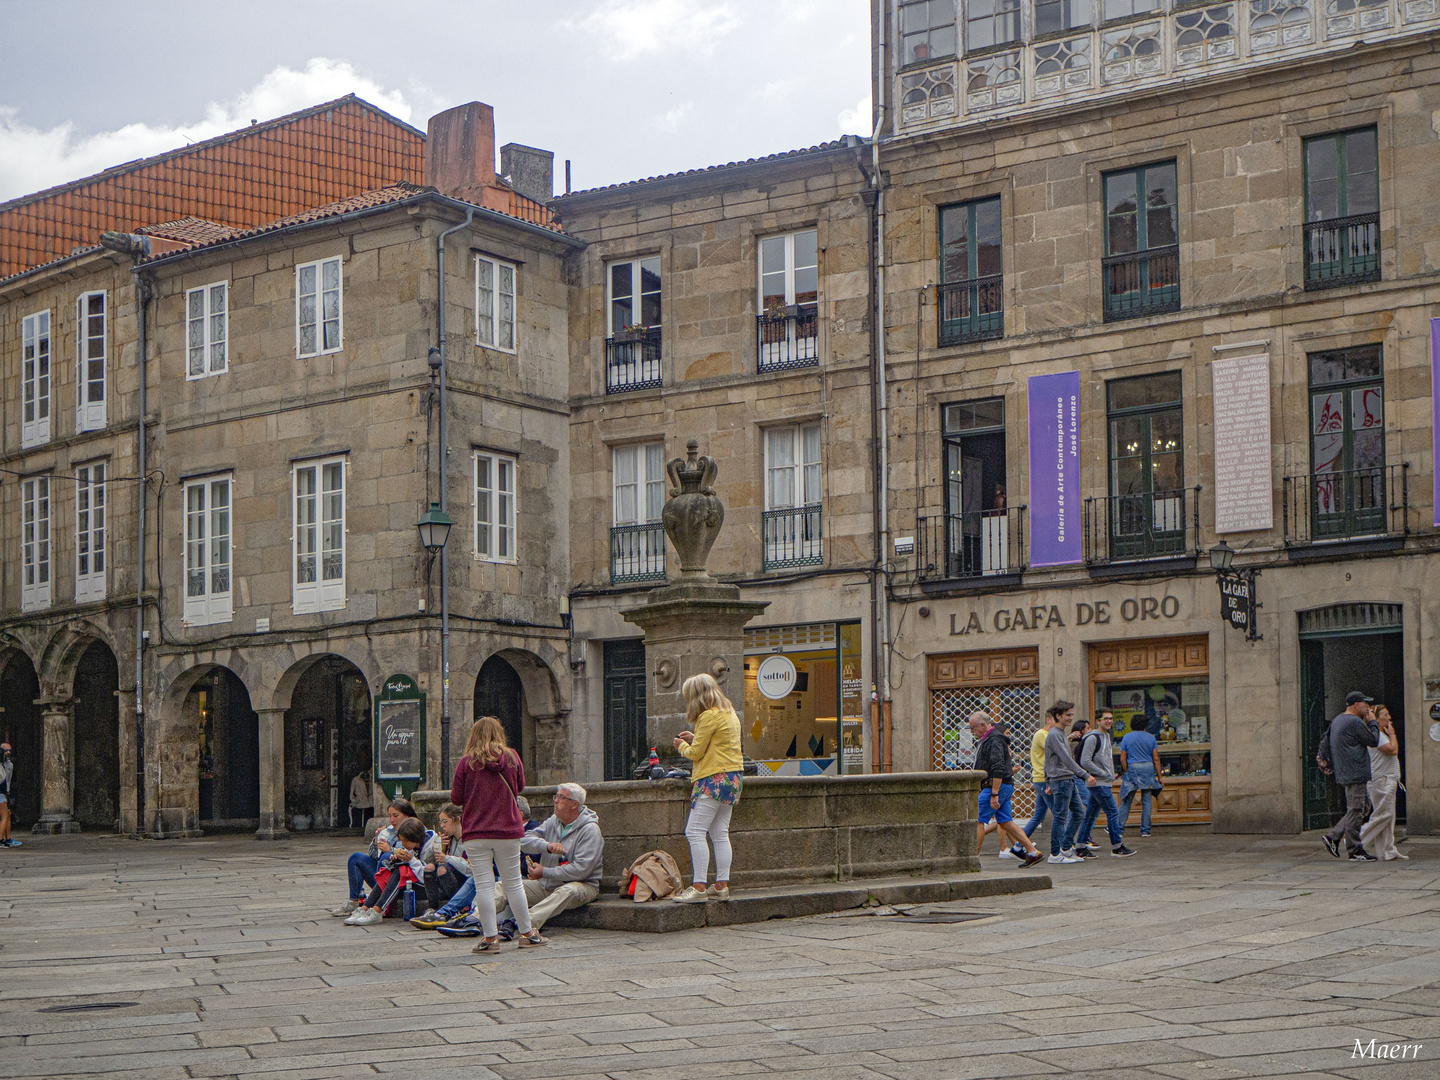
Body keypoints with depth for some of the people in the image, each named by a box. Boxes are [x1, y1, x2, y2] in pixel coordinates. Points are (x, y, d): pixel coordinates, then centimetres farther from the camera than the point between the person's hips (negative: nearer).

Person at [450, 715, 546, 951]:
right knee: (513, 883, 11)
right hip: (508, 830, 2)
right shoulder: (512, 758, 0)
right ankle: (527, 933, 18)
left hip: (476, 834, -2)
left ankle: (490, 938, 1)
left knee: (484, 885, 1)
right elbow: (519, 788, 15)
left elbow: (456, 798, -1)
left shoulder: (467, 762, -6)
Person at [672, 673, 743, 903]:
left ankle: (698, 888, -13)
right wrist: (694, 739, 20)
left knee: (694, 832, -9)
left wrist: (682, 746, 10)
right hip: (732, 776, 10)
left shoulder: (709, 716, -13)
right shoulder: (729, 713, 16)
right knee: (720, 834, 11)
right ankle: (722, 886, 10)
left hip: (714, 779, -10)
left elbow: (696, 753, -10)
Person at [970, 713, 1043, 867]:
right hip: (1005, 786, 11)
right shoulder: (987, 739, 18)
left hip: (997, 785, -11)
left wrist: (994, 795, -26)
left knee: (978, 820, -9)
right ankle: (1032, 852, 12)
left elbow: (998, 769, -24)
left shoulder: (994, 740, -15)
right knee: (1005, 822, 11)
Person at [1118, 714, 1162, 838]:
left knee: (1126, 801, 4)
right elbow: (1156, 758, 2)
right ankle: (1145, 830, 5)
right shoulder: (1151, 738, 5)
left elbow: (1123, 759, -1)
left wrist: (1126, 772, 8)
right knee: (1146, 802, 5)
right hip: (1148, 769, 1)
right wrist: (1159, 776, 6)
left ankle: (1119, 828, 1)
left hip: (1132, 768, -1)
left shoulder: (1127, 737, 3)